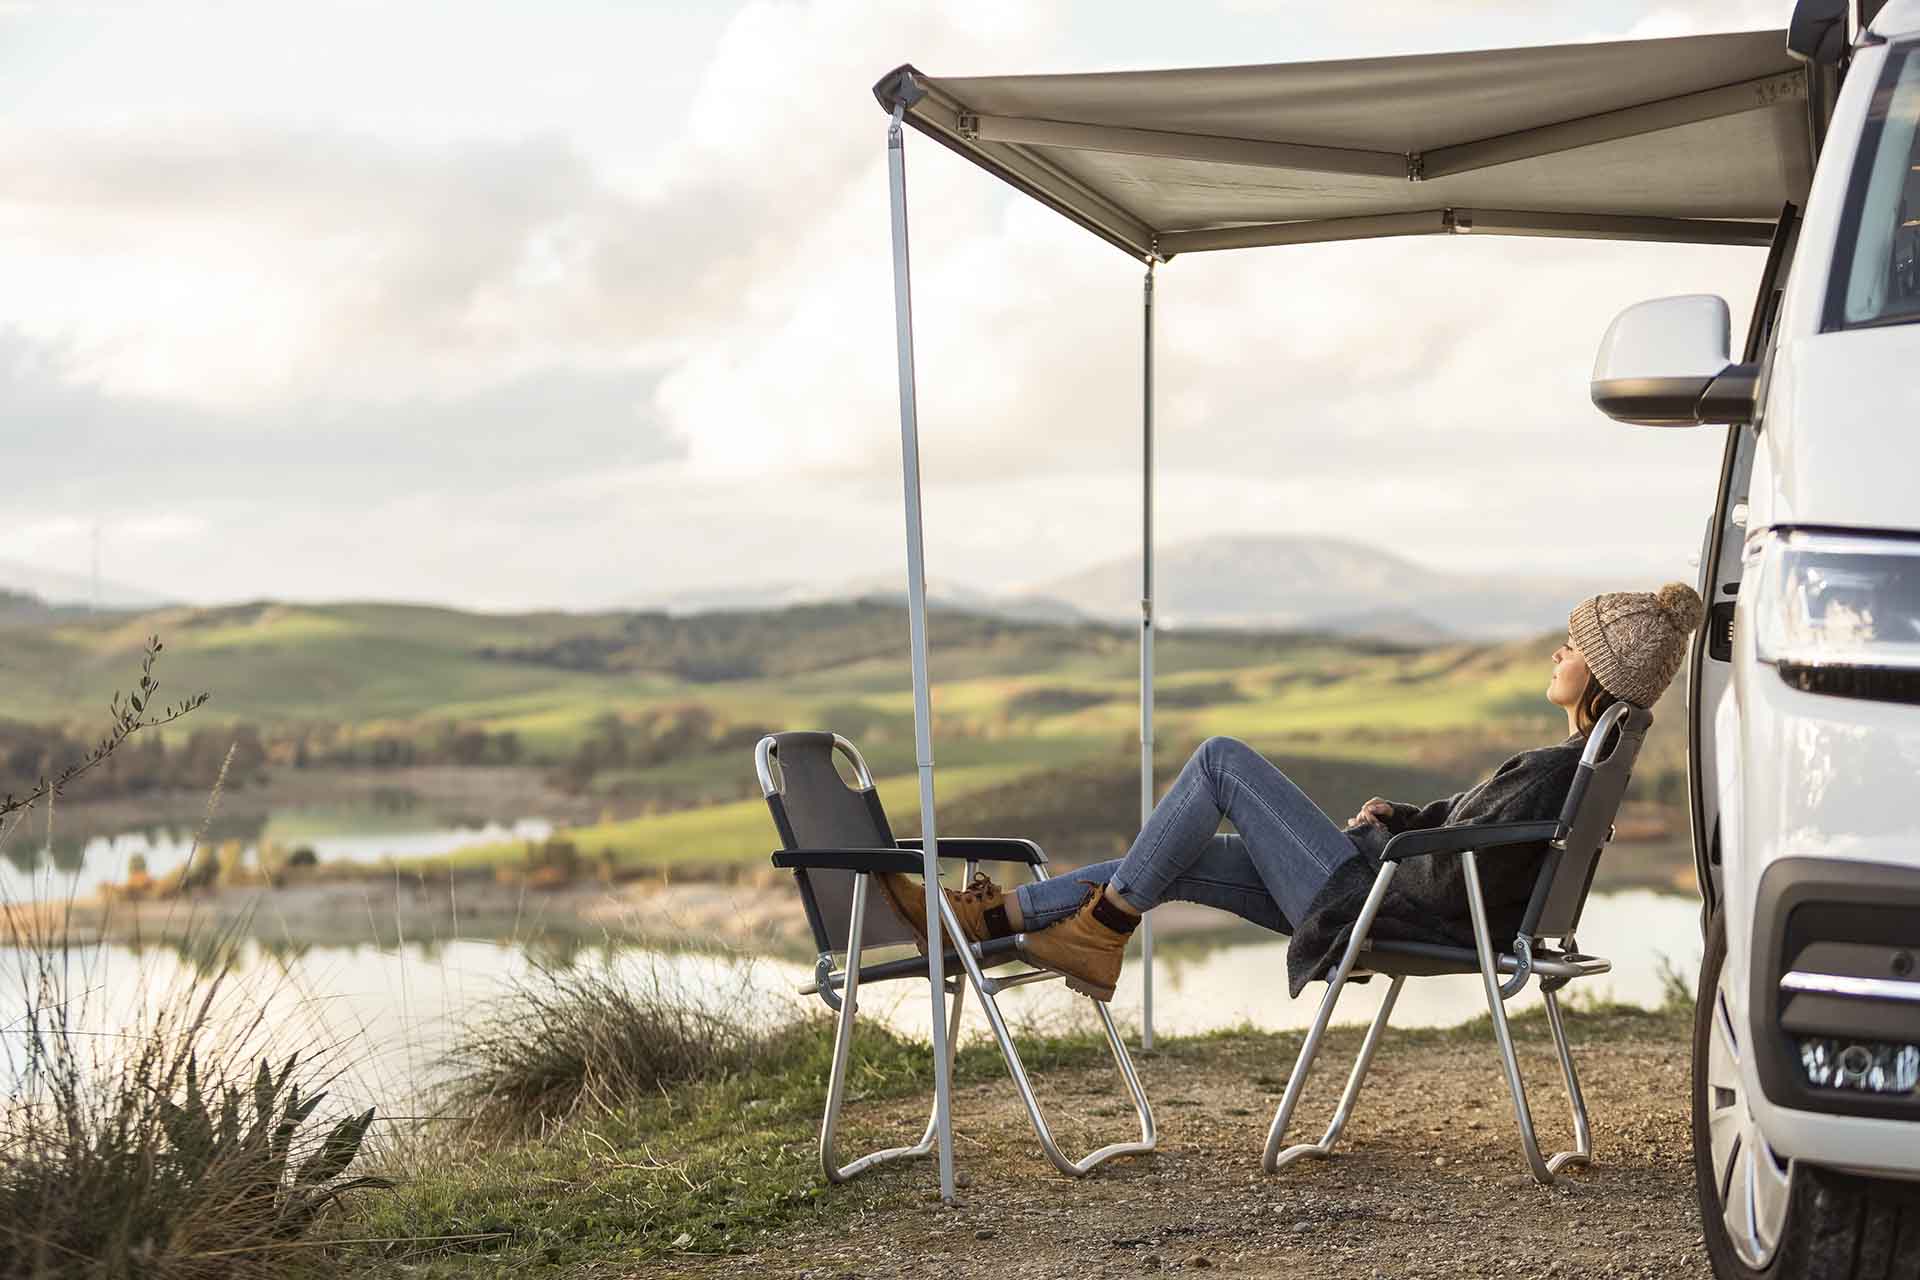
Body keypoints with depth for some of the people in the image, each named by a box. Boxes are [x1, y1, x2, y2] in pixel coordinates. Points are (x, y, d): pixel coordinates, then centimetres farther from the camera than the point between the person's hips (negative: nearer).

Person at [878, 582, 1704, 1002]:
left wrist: (1375, 839, -8)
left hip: (1372, 907, -9)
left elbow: (1456, 877, -27)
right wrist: (1396, 818, 8)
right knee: (1180, 859, 11)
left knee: (1222, 759, -6)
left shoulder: (1563, 771, -21)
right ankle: (985, 919, 14)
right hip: (1384, 898, 9)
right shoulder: (1585, 759, 10)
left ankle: (1102, 931, -1)